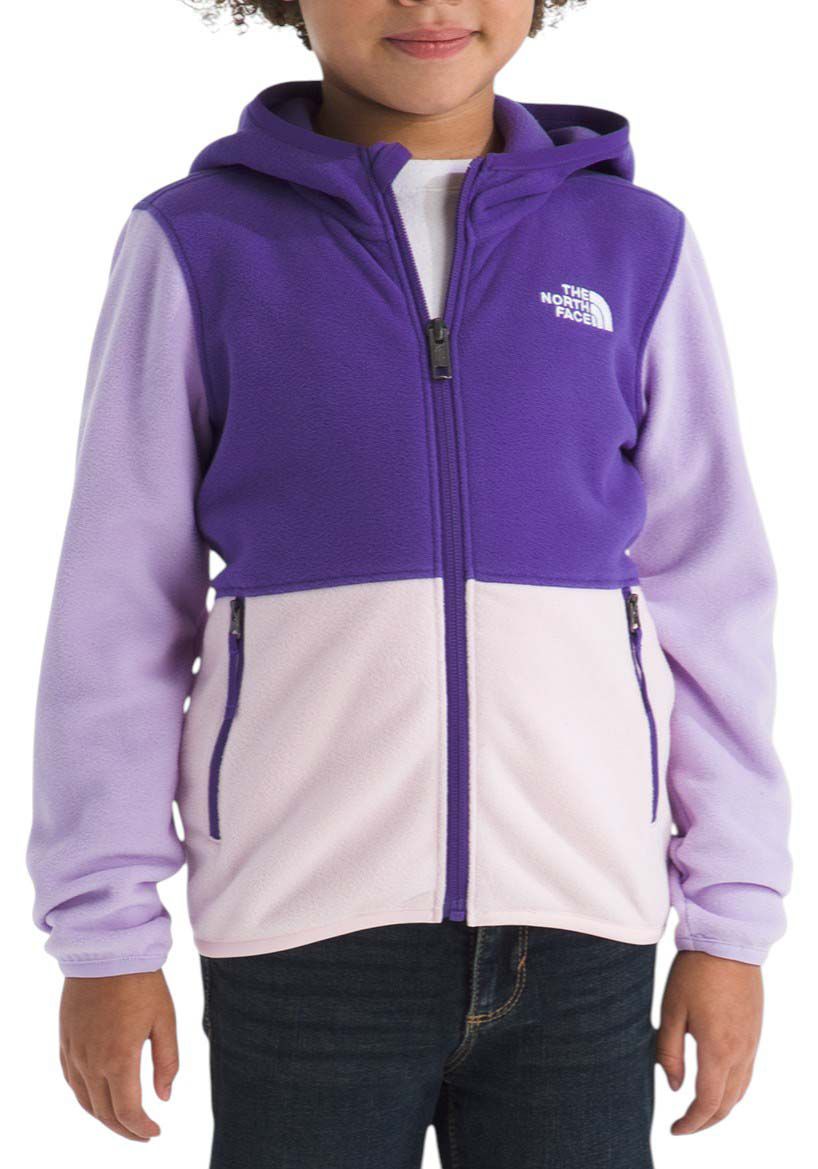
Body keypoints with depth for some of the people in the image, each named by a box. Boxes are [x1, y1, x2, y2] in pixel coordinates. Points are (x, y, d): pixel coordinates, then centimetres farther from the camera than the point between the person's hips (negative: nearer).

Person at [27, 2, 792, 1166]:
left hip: (579, 919, 2)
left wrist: (731, 916, 5)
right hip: (305, 928, -1)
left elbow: (711, 597, 7)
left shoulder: (635, 247, 6)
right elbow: (121, 609, 2)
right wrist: (106, 930, 1)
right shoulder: (200, 245, 2)